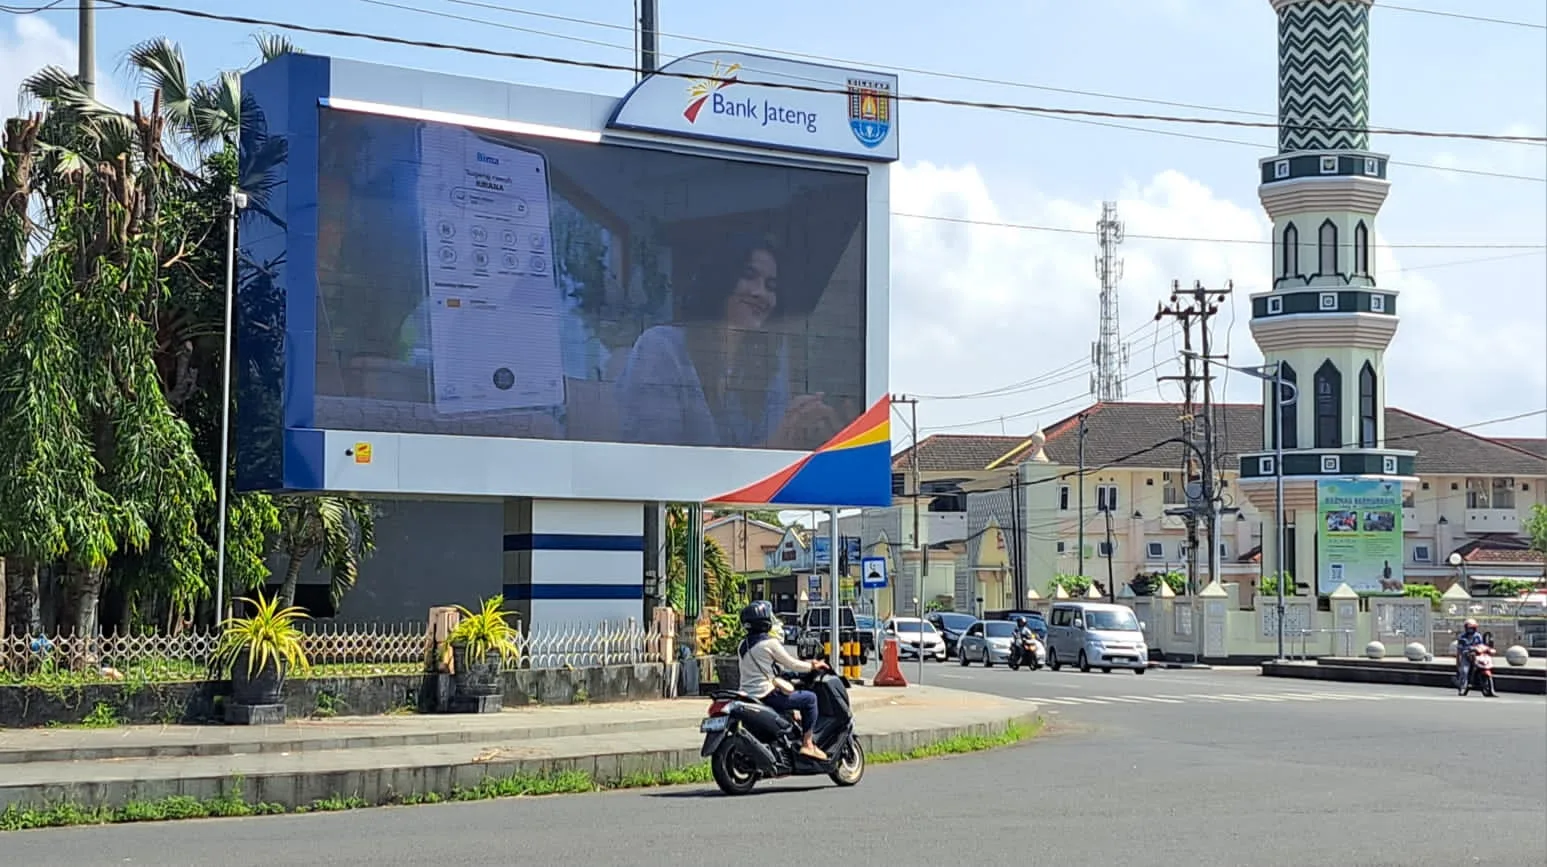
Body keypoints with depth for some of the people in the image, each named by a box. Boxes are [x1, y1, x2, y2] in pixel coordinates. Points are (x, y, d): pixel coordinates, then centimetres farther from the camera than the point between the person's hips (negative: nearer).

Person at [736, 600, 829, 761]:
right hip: (766, 695, -9)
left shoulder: (743, 645, 11)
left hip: (747, 693, 9)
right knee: (809, 698, 0)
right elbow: (791, 664, -6)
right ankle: (807, 744, -3)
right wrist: (812, 666, 11)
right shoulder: (770, 643, -12)